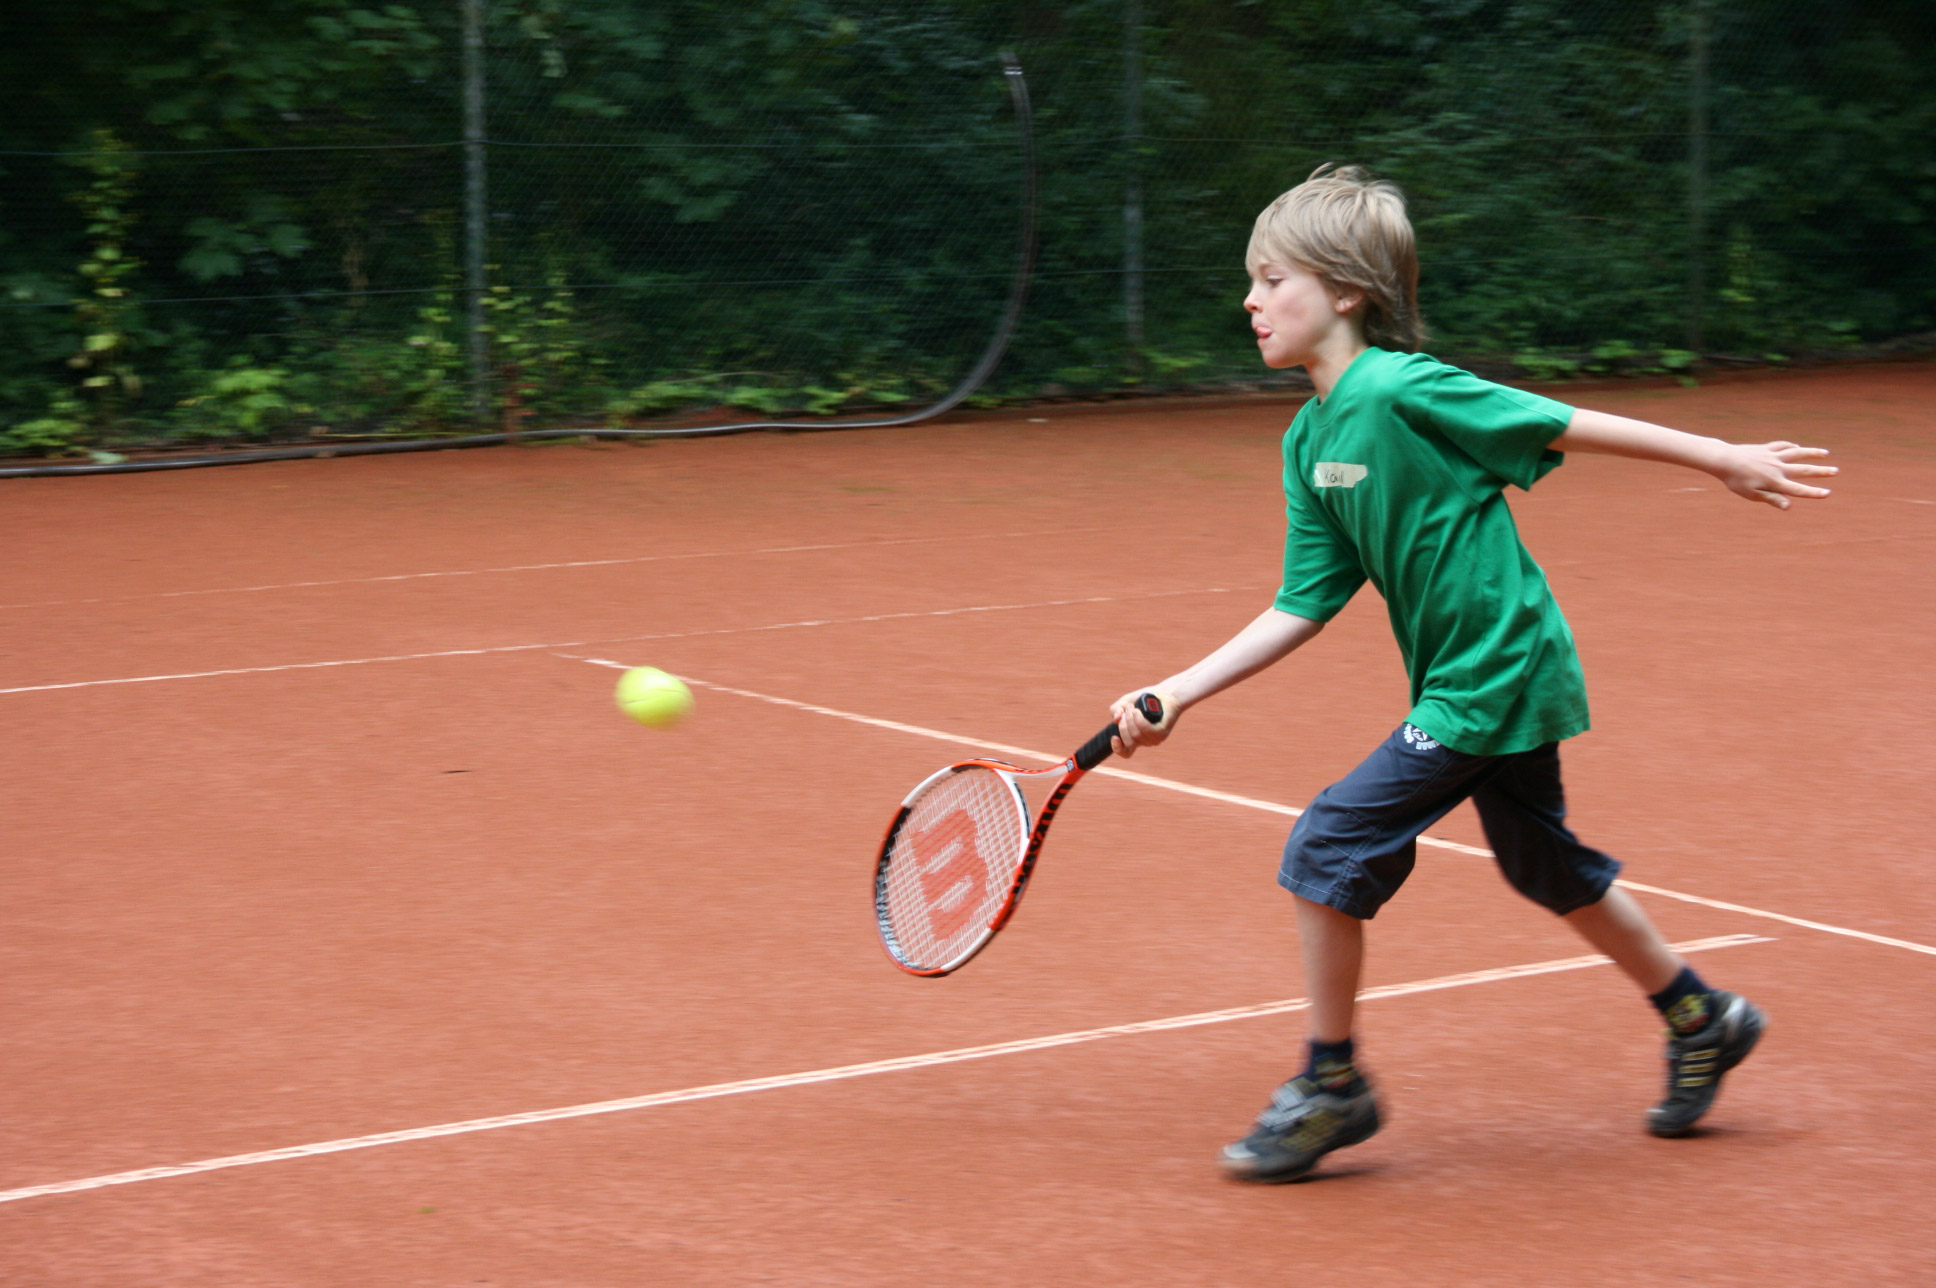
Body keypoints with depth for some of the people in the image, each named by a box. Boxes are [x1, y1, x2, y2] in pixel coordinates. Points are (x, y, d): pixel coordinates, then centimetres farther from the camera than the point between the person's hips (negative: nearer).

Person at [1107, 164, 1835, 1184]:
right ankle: (1702, 1023, 40)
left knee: (1330, 847, -10)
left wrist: (1724, 459, -6)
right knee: (1547, 868, 22)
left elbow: (1570, 425, -14)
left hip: (1491, 681, -9)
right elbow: (1303, 606, 5)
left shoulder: (1402, 391, -21)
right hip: (1504, 681, 9)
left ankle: (1332, 1087, 2)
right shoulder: (1309, 441, 4)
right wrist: (1178, 693, -2)